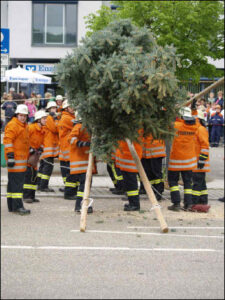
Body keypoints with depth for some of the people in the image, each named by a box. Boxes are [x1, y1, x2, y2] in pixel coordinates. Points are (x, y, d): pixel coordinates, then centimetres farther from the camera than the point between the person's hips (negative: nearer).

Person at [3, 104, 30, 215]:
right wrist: (10, 156, -22)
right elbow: (7, 140, -18)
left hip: (22, 159, 10)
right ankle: (17, 206, -13)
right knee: (16, 182, -11)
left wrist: (29, 152, 32)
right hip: (15, 159, -10)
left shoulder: (24, 126, 19)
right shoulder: (12, 125, -11)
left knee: (15, 182, 13)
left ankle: (11, 206, 19)